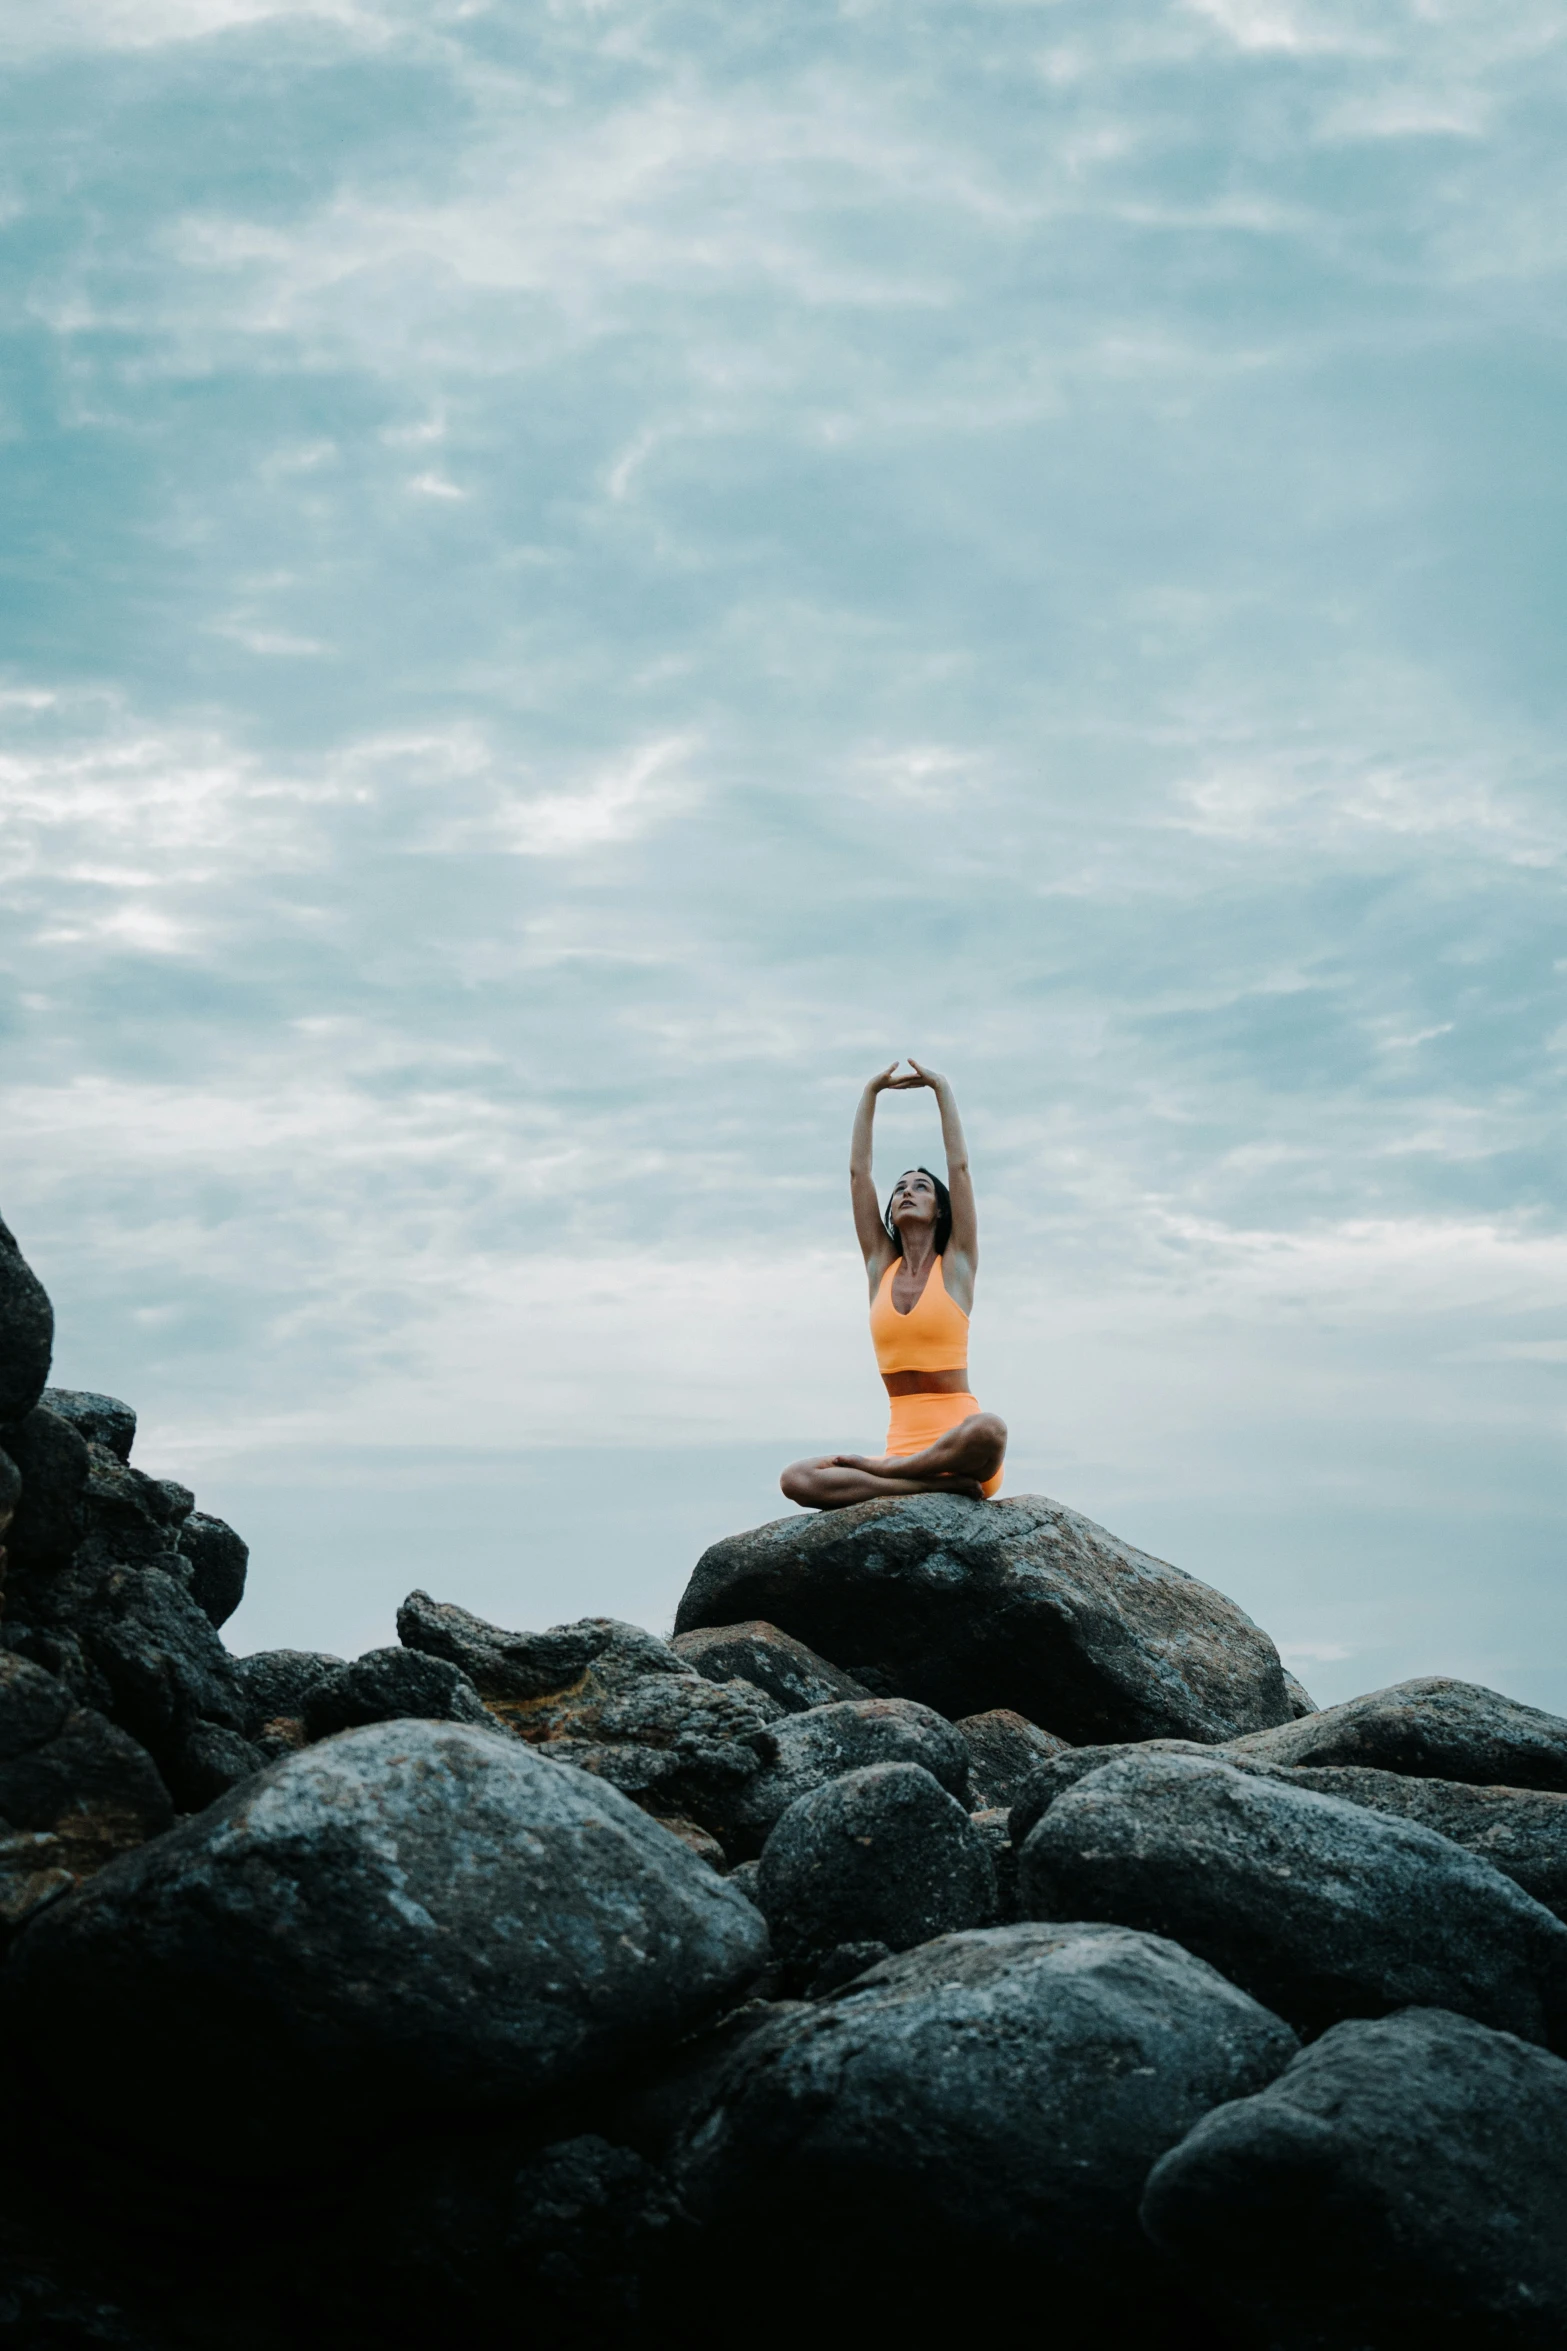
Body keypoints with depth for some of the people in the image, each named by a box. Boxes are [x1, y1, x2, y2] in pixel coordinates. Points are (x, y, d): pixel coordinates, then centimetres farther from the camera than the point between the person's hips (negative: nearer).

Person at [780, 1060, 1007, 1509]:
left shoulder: (956, 1264, 7)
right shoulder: (881, 1266, 16)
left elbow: (960, 1166, 4)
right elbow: (858, 1172, 15)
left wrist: (942, 1088, 12)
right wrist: (871, 1093, 20)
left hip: (956, 1446, -3)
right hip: (902, 1442, 3)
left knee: (988, 1430, -41)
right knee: (796, 1480, -24)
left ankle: (884, 1470, -20)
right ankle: (940, 1485, -27)